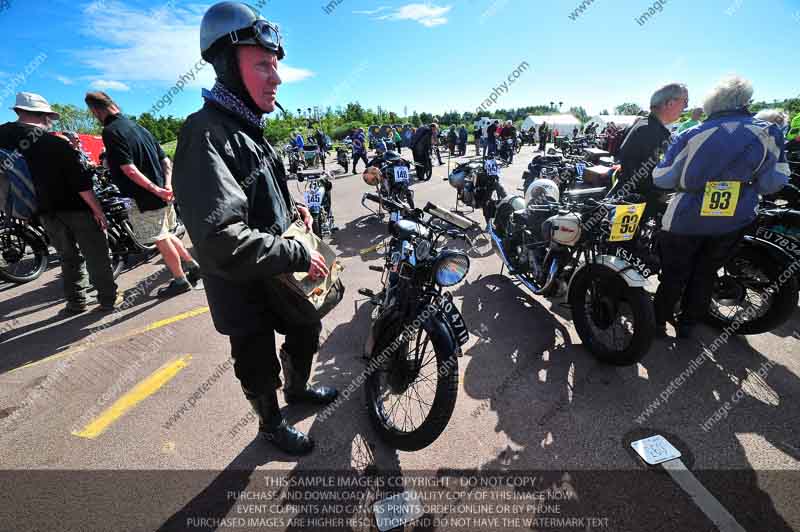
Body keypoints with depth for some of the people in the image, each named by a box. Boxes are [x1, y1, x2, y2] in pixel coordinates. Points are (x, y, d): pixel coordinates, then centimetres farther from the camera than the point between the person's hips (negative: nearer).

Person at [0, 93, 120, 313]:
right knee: (96, 255, 4)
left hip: (46, 213, 5)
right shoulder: (56, 143, -16)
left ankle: (76, 301, 22)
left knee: (69, 257, 17)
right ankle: (108, 298, 10)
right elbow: (81, 183, -19)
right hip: (77, 209, -5)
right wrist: (98, 211, -12)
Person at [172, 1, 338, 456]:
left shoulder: (250, 129, 9)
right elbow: (221, 239, -35)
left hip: (281, 274, 9)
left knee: (307, 331, 25)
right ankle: (272, 425, 44)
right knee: (260, 368, 15)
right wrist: (301, 256, -27)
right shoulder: (206, 134, -23)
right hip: (245, 289, -8)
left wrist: (291, 207, 2)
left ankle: (298, 388, 54)